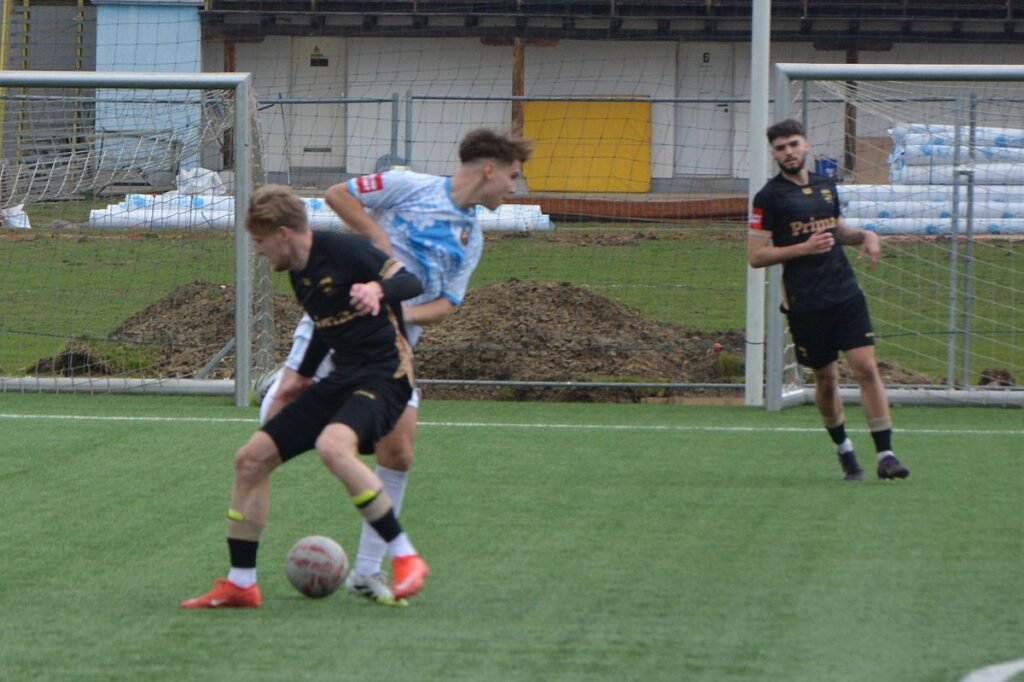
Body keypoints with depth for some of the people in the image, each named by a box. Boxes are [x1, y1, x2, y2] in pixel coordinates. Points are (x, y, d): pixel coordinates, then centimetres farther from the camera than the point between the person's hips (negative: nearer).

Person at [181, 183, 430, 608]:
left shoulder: (343, 251, -13)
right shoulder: (300, 275, 13)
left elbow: (411, 282, -17)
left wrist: (377, 289, -38)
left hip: (383, 376, -10)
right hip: (342, 378, 10)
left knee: (332, 445, -38)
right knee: (251, 458, 4)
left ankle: (406, 560, -27)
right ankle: (240, 584, 13)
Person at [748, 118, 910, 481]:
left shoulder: (826, 186, 12)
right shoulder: (769, 197, -4)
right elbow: (756, 255, -8)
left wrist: (865, 235, 7)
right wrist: (804, 248, -17)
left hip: (845, 292, 3)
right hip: (805, 303, -3)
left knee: (866, 367, -9)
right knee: (826, 378, 6)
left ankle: (885, 454, -9)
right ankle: (843, 448, 30)